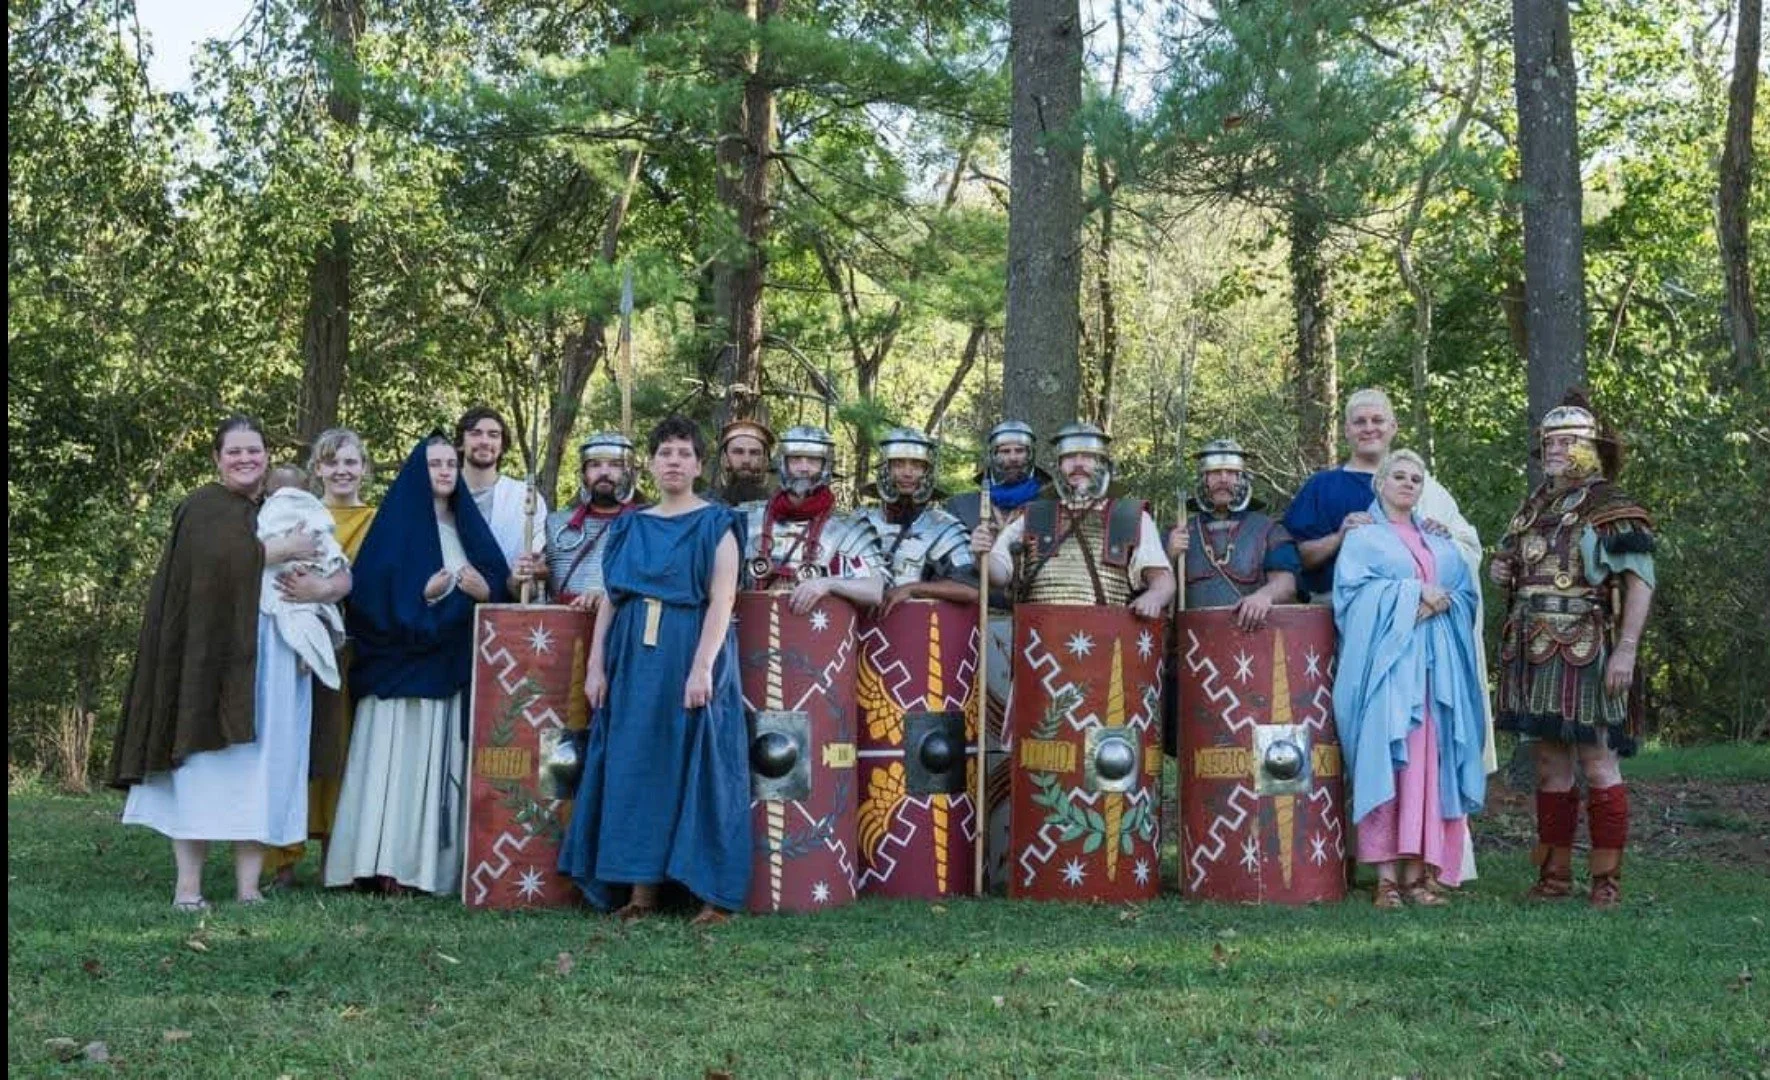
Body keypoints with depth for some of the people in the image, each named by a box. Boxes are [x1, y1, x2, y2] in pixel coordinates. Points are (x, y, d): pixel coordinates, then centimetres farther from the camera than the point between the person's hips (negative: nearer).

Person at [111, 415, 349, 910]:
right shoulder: (204, 506, 4)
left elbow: (344, 576, 12)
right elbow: (219, 555, -17)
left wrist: (320, 587, -10)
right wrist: (285, 549, -11)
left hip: (273, 663, 4)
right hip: (213, 659, -4)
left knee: (262, 767, 0)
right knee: (204, 767, -6)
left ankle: (249, 887, 1)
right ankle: (188, 886, -4)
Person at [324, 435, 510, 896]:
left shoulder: (468, 525, 16)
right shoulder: (397, 522, 1)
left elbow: (502, 585, 13)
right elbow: (372, 590, -7)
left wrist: (485, 590, -8)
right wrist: (423, 595, -19)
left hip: (456, 665, 5)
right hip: (403, 666, -5)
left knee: (445, 764, 2)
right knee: (400, 759, -9)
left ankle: (440, 865, 4)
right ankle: (390, 865, -10)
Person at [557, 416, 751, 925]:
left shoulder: (716, 523, 2)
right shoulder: (628, 528, 15)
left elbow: (722, 599, -8)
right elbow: (610, 599, 14)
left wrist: (702, 665, -19)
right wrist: (595, 666, 4)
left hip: (691, 657, -5)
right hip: (634, 659, 5)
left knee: (697, 764, -6)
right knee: (634, 767, 2)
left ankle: (714, 894, -3)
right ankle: (640, 889, 6)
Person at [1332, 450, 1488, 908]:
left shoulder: (1441, 543, 24)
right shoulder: (1363, 538, 11)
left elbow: (1466, 593, 14)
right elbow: (1354, 589, -4)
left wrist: (1439, 603, -7)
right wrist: (1413, 594, -9)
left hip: (1437, 663, 4)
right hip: (1385, 660, -4)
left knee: (1428, 763, -4)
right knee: (1385, 762, -14)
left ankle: (1415, 873, -4)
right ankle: (1386, 875, -15)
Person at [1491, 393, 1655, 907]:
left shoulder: (1609, 506, -6)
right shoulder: (1534, 507, 16)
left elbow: (1640, 580, -11)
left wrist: (1625, 650, -19)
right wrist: (1505, 572, 5)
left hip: (1585, 653, -7)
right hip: (1533, 654, 7)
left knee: (1597, 761, -4)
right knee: (1550, 763, 9)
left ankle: (1607, 878, 1)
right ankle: (1554, 874, 15)